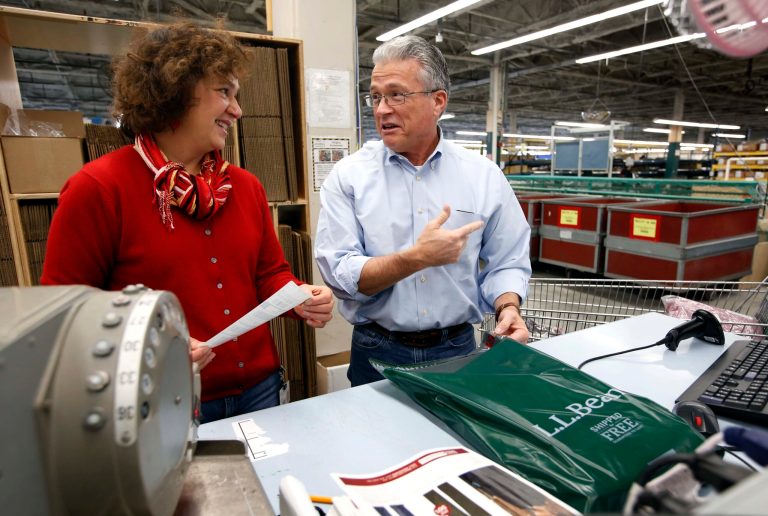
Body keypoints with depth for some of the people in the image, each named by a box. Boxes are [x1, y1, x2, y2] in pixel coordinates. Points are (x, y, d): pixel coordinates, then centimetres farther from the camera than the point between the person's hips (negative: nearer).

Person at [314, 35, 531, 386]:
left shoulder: (485, 176, -1)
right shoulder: (348, 176, -7)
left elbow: (506, 262, 3)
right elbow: (338, 273, -15)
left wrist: (507, 308, -15)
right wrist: (419, 257, -23)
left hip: (457, 350, 2)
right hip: (377, 355, -1)